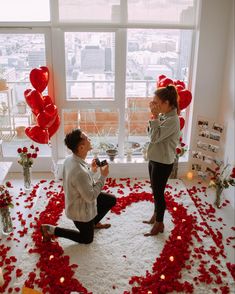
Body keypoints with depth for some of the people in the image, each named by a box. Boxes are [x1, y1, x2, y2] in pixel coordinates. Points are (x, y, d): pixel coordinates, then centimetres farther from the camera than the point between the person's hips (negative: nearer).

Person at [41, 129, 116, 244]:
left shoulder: (70, 159, -10)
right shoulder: (79, 172, -40)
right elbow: (91, 197, -28)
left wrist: (92, 170, 1)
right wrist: (103, 176, -24)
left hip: (81, 198, 8)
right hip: (80, 211, -8)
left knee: (112, 200, 17)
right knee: (87, 239, 16)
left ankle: (94, 222, 36)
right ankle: (51, 229, 13)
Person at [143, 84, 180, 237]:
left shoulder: (172, 120, -24)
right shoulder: (164, 116, 5)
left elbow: (155, 137, -26)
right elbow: (151, 133, 9)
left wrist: (155, 116, -23)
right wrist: (155, 116, -3)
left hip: (163, 163, -9)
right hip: (154, 159, 9)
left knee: (158, 193, 4)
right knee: (155, 191, 22)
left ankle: (159, 224, 22)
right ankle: (156, 216, 40)